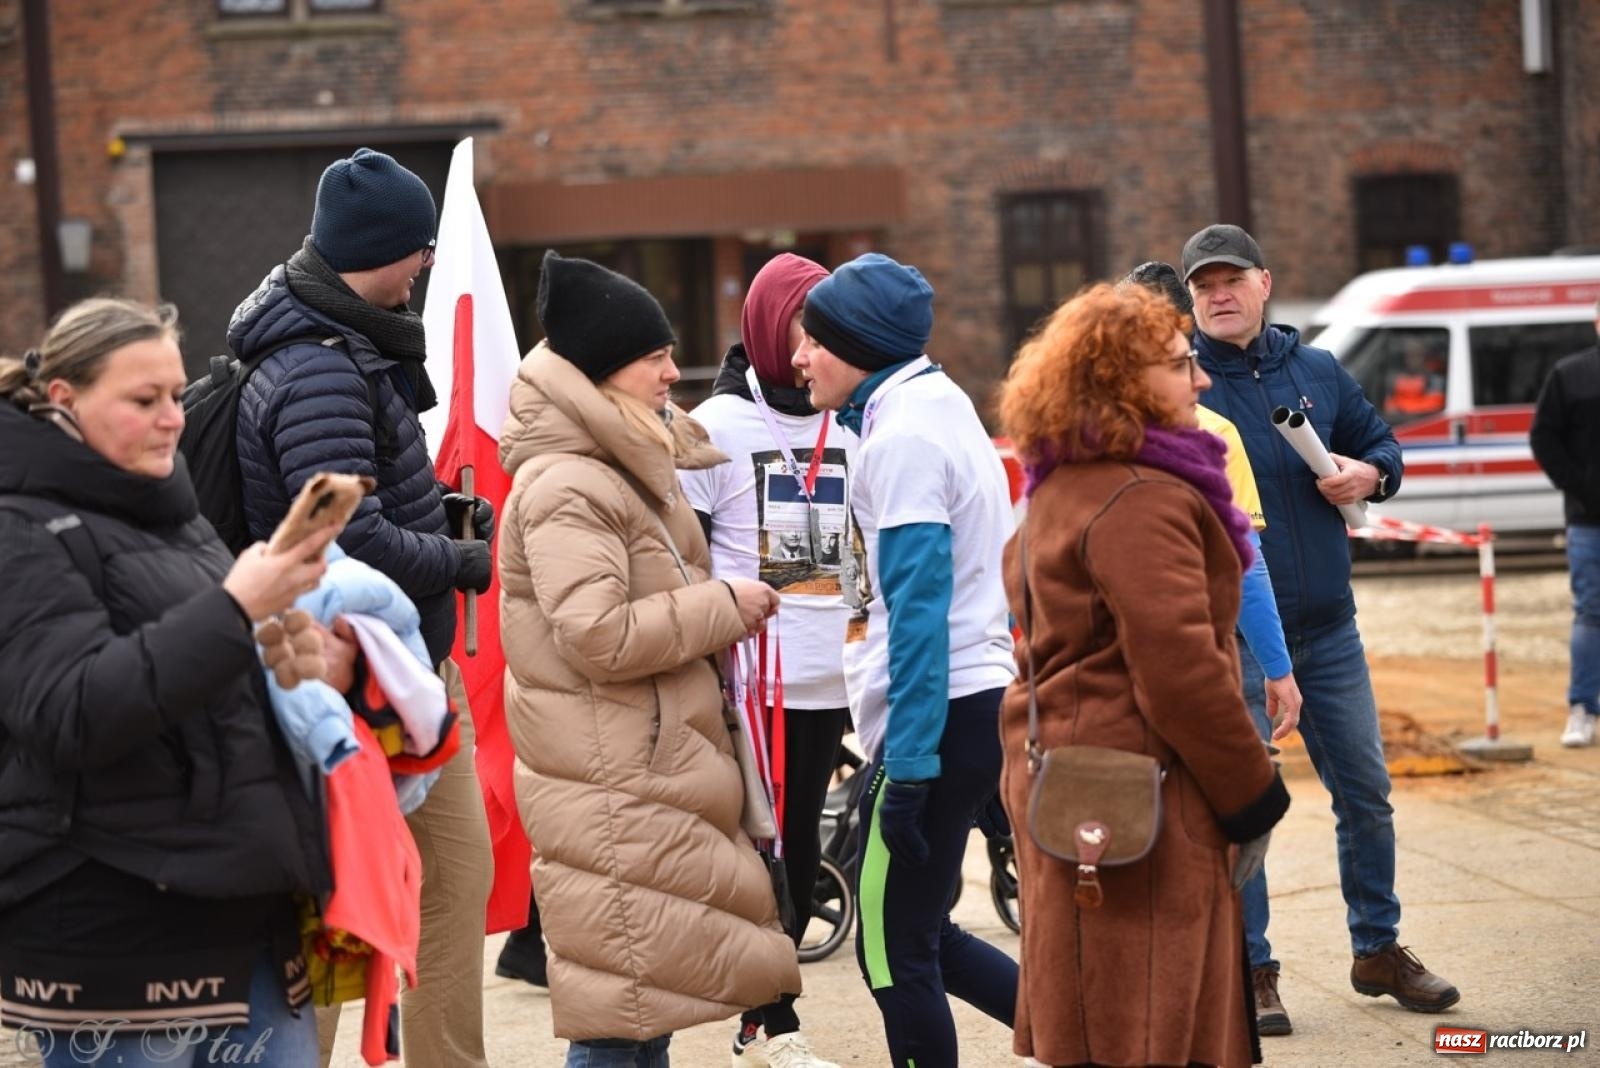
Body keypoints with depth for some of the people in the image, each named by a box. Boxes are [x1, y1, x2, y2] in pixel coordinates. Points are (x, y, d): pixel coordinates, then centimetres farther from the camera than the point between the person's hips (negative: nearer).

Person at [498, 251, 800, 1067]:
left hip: (652, 769, 10)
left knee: (652, 986, 15)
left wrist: (719, 613, 13)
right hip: (608, 787, -10)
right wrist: (723, 608, -16)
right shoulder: (565, 488, -17)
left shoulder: (627, 471, 16)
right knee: (621, 1000, -6)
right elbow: (599, 635, -26)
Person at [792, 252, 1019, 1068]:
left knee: (894, 951, 0)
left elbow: (917, 611, -21)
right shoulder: (943, 413, 15)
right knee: (915, 936, 17)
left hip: (936, 720, -10)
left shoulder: (900, 439, -14)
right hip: (984, 700, 10)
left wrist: (908, 765, -22)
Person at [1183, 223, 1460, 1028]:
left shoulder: (1317, 372, 7)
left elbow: (1379, 442, 19)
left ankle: (1378, 951, 27)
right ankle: (1251, 971, 12)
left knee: (1366, 792, 12)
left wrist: (1370, 474, -4)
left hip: (1328, 628, 5)